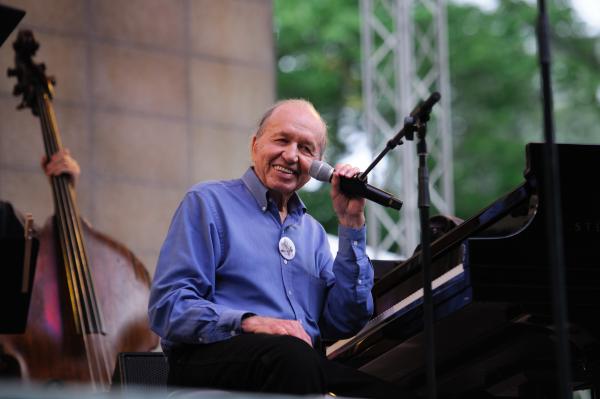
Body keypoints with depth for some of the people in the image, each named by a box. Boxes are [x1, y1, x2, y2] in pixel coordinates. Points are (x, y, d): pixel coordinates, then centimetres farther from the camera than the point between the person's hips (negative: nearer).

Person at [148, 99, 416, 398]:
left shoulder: (312, 231, 27)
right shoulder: (208, 203, 8)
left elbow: (343, 324, 12)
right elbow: (167, 306, -5)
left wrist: (350, 224, 12)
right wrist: (248, 322, -21)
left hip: (307, 365, 4)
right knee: (291, 354, -39)